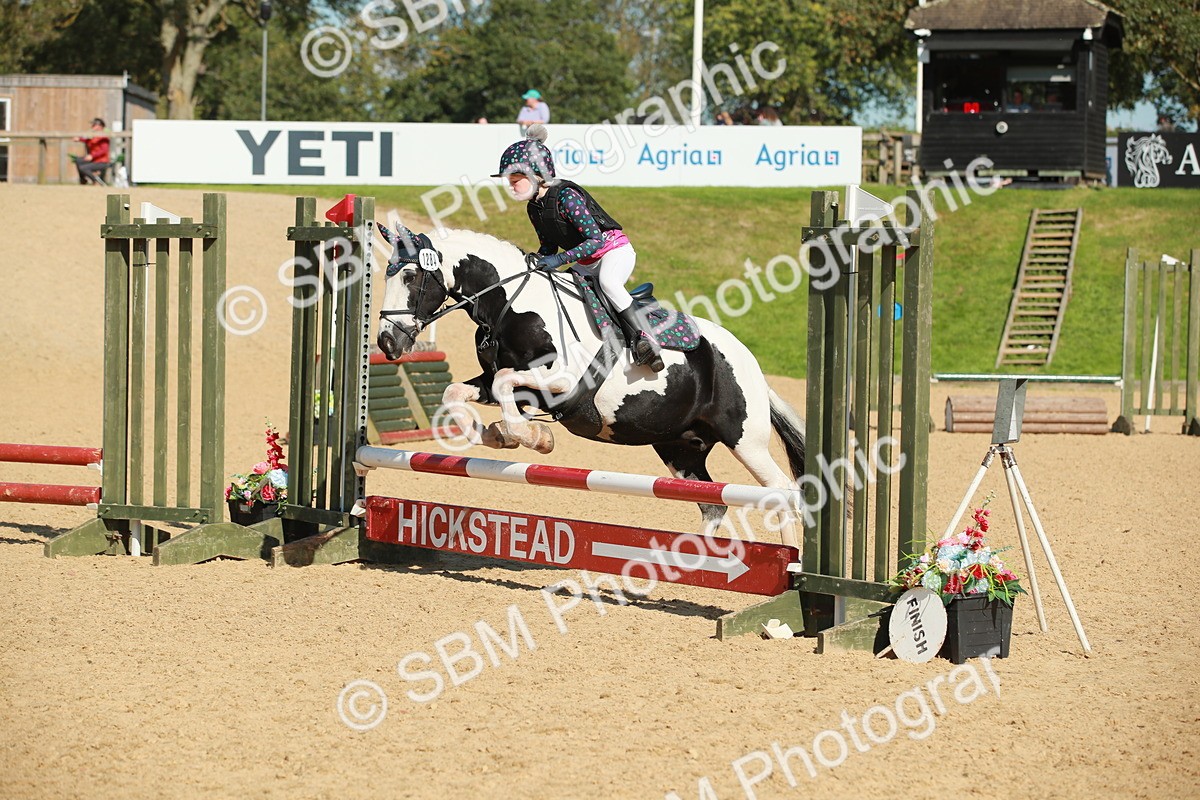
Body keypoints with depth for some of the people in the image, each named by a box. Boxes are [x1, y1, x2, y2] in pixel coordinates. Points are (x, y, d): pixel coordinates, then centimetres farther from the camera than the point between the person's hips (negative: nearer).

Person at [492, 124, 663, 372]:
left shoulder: (567, 197, -25)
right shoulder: (534, 208, 2)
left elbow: (596, 240, -28)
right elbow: (549, 245, 12)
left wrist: (559, 259, -33)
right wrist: (538, 259, -10)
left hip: (615, 249, -10)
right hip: (587, 264, 10)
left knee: (607, 282, -38)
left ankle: (642, 339, -38)